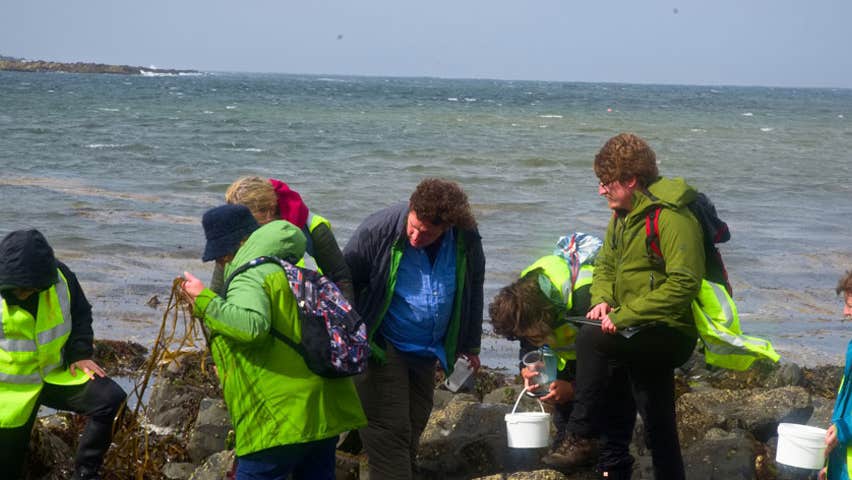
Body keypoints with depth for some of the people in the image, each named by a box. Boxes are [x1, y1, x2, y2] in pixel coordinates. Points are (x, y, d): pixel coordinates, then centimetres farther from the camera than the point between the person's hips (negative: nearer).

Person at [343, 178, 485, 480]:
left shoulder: (467, 239, -9)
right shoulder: (379, 230, -21)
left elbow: (473, 291, 9)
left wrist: (471, 344, 16)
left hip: (427, 352, 5)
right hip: (383, 348, -5)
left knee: (414, 423, 14)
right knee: (389, 429, -10)